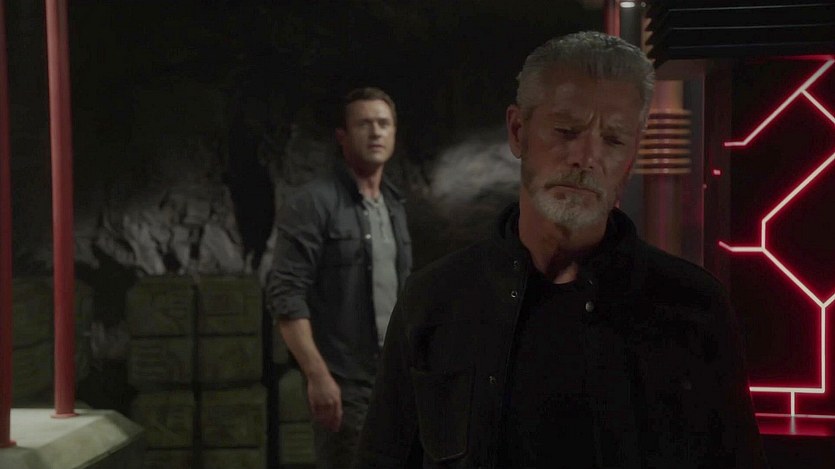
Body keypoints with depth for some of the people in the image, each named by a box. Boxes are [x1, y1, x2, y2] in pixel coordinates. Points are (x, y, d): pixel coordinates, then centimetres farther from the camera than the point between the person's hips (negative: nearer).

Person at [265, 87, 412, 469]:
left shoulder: (395, 206, 13)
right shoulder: (313, 203, -9)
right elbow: (285, 295, -15)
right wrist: (317, 374, -21)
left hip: (395, 377, 7)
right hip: (344, 381, -7)